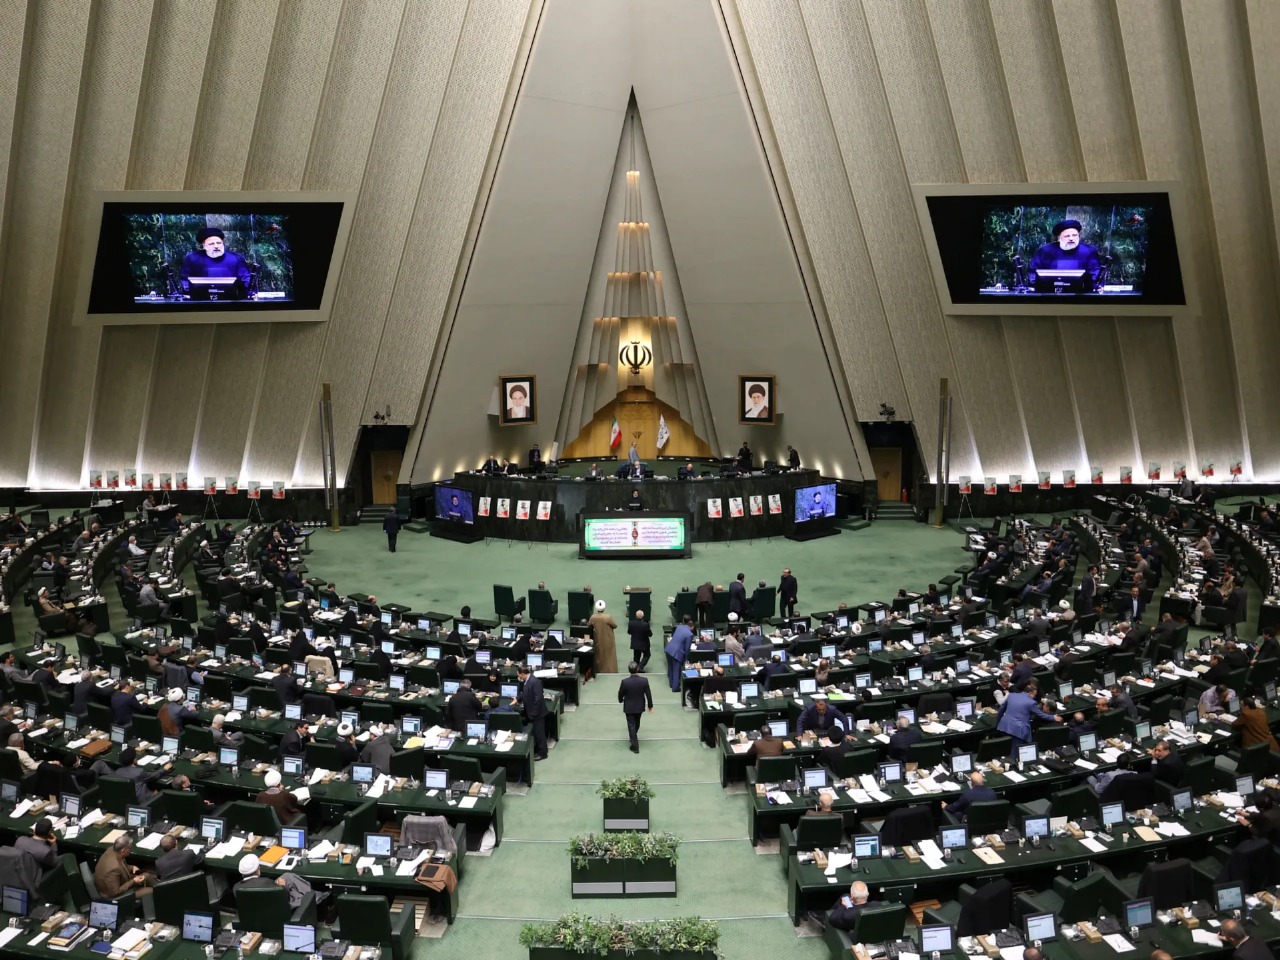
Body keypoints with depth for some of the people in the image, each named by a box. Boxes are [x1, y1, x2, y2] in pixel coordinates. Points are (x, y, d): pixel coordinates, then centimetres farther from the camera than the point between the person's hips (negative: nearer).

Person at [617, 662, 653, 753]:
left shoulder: (625, 681, -26)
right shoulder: (644, 680, -21)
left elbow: (620, 694, -10)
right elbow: (648, 694, -10)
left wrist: (620, 700, 13)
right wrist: (650, 706, 5)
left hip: (629, 707, -3)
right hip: (640, 706, 3)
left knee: (631, 725, 10)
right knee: (636, 723, 27)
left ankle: (635, 747, 14)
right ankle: (633, 737, 52)